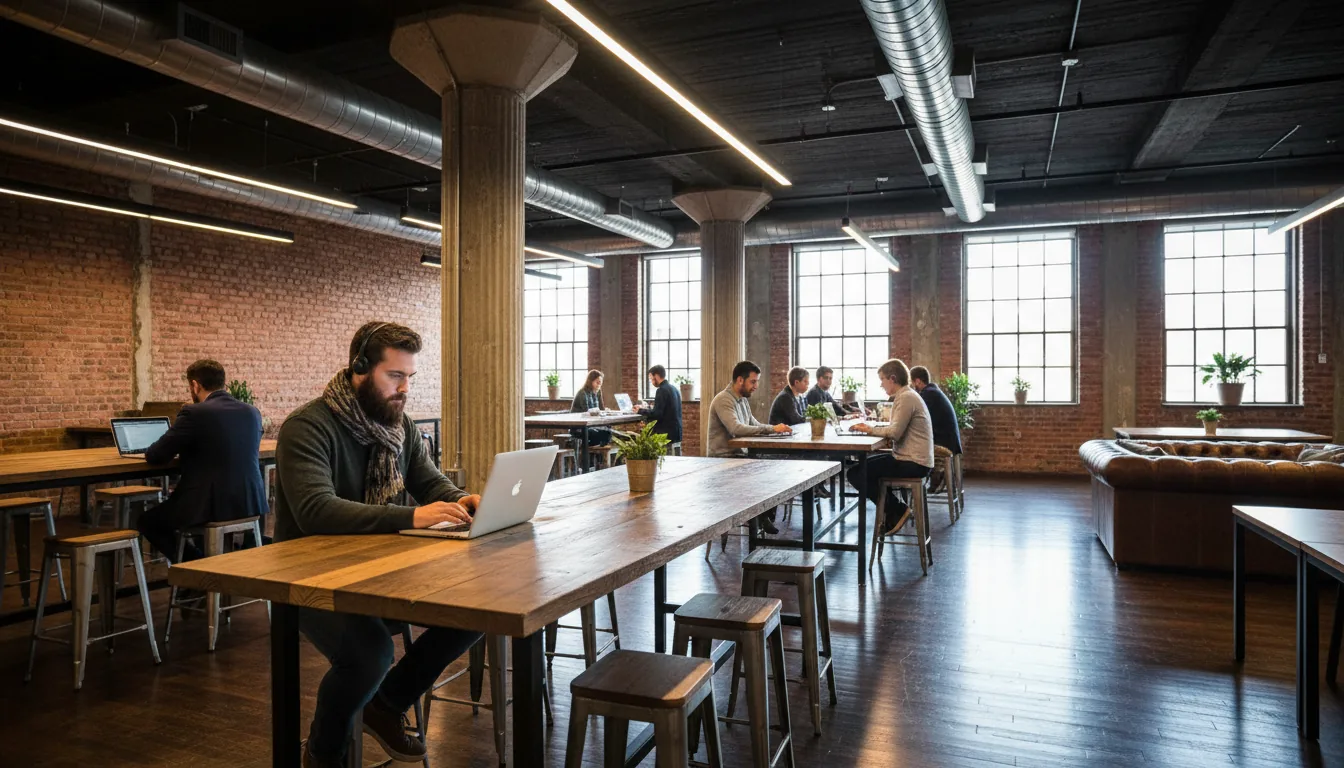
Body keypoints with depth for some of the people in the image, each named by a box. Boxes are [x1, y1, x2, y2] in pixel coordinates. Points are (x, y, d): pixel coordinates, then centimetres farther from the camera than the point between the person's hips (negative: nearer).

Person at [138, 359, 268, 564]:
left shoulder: (194, 413, -11)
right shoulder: (252, 412, 7)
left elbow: (154, 456, -4)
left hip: (211, 506, -7)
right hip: (251, 504, 7)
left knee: (146, 521, 20)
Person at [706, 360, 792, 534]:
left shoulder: (743, 399, 14)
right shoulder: (724, 400, -16)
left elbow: (754, 424, 11)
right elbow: (736, 429, -30)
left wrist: (774, 429, -9)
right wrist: (772, 428, -30)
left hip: (739, 455, 8)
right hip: (724, 459, -8)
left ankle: (766, 516, -2)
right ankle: (762, 518, -5)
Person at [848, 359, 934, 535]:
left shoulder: (906, 398, -15)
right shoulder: (906, 395, 17)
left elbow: (895, 432, -23)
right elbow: (897, 429, 14)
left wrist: (871, 429, -8)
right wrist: (871, 427, 2)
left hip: (912, 463, -11)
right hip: (915, 460, 11)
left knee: (855, 474, -12)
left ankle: (898, 510, -1)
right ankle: (892, 512, 19)